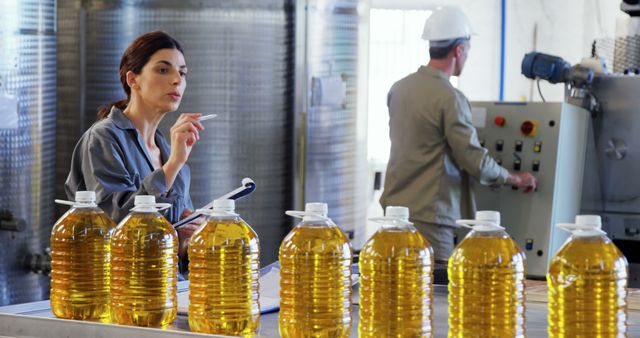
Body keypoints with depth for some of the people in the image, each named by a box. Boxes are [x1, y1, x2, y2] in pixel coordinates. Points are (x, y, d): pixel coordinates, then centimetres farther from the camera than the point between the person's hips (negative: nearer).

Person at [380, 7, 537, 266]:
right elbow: (476, 161, -14)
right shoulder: (449, 98, -15)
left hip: (395, 205, 8)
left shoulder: (399, 88, 9)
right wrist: (517, 179, 3)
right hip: (428, 216, -8)